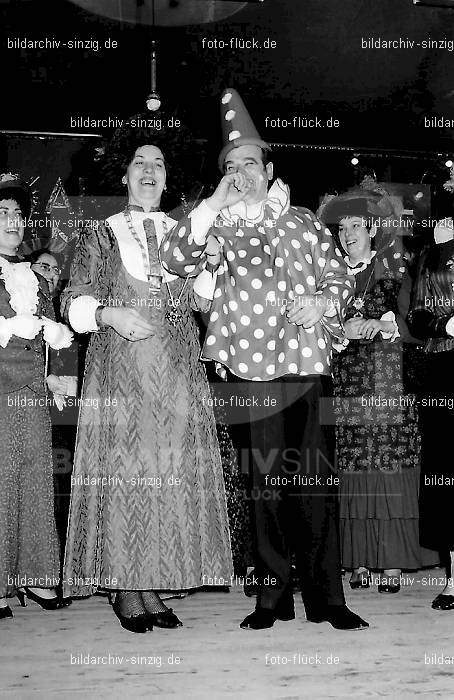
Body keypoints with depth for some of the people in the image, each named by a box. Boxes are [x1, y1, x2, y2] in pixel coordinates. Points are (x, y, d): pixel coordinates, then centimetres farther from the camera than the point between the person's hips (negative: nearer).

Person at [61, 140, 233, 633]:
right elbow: (75, 301, 3)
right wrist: (110, 314, -16)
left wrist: (211, 263, -11)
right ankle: (125, 588, 2)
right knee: (124, 469, -7)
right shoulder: (103, 236, 10)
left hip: (177, 371, 3)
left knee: (171, 473, 0)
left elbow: (198, 297, 8)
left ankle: (153, 585, 8)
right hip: (120, 370, -3)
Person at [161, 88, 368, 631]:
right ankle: (272, 597, 17)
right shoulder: (217, 226, 10)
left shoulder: (302, 220, 15)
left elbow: (339, 276, 16)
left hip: (308, 367, 1)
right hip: (249, 374, -1)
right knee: (265, 485, 6)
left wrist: (322, 302, -5)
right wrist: (217, 201, -8)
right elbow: (174, 258, -8)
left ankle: (326, 597, 10)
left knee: (317, 483, 1)